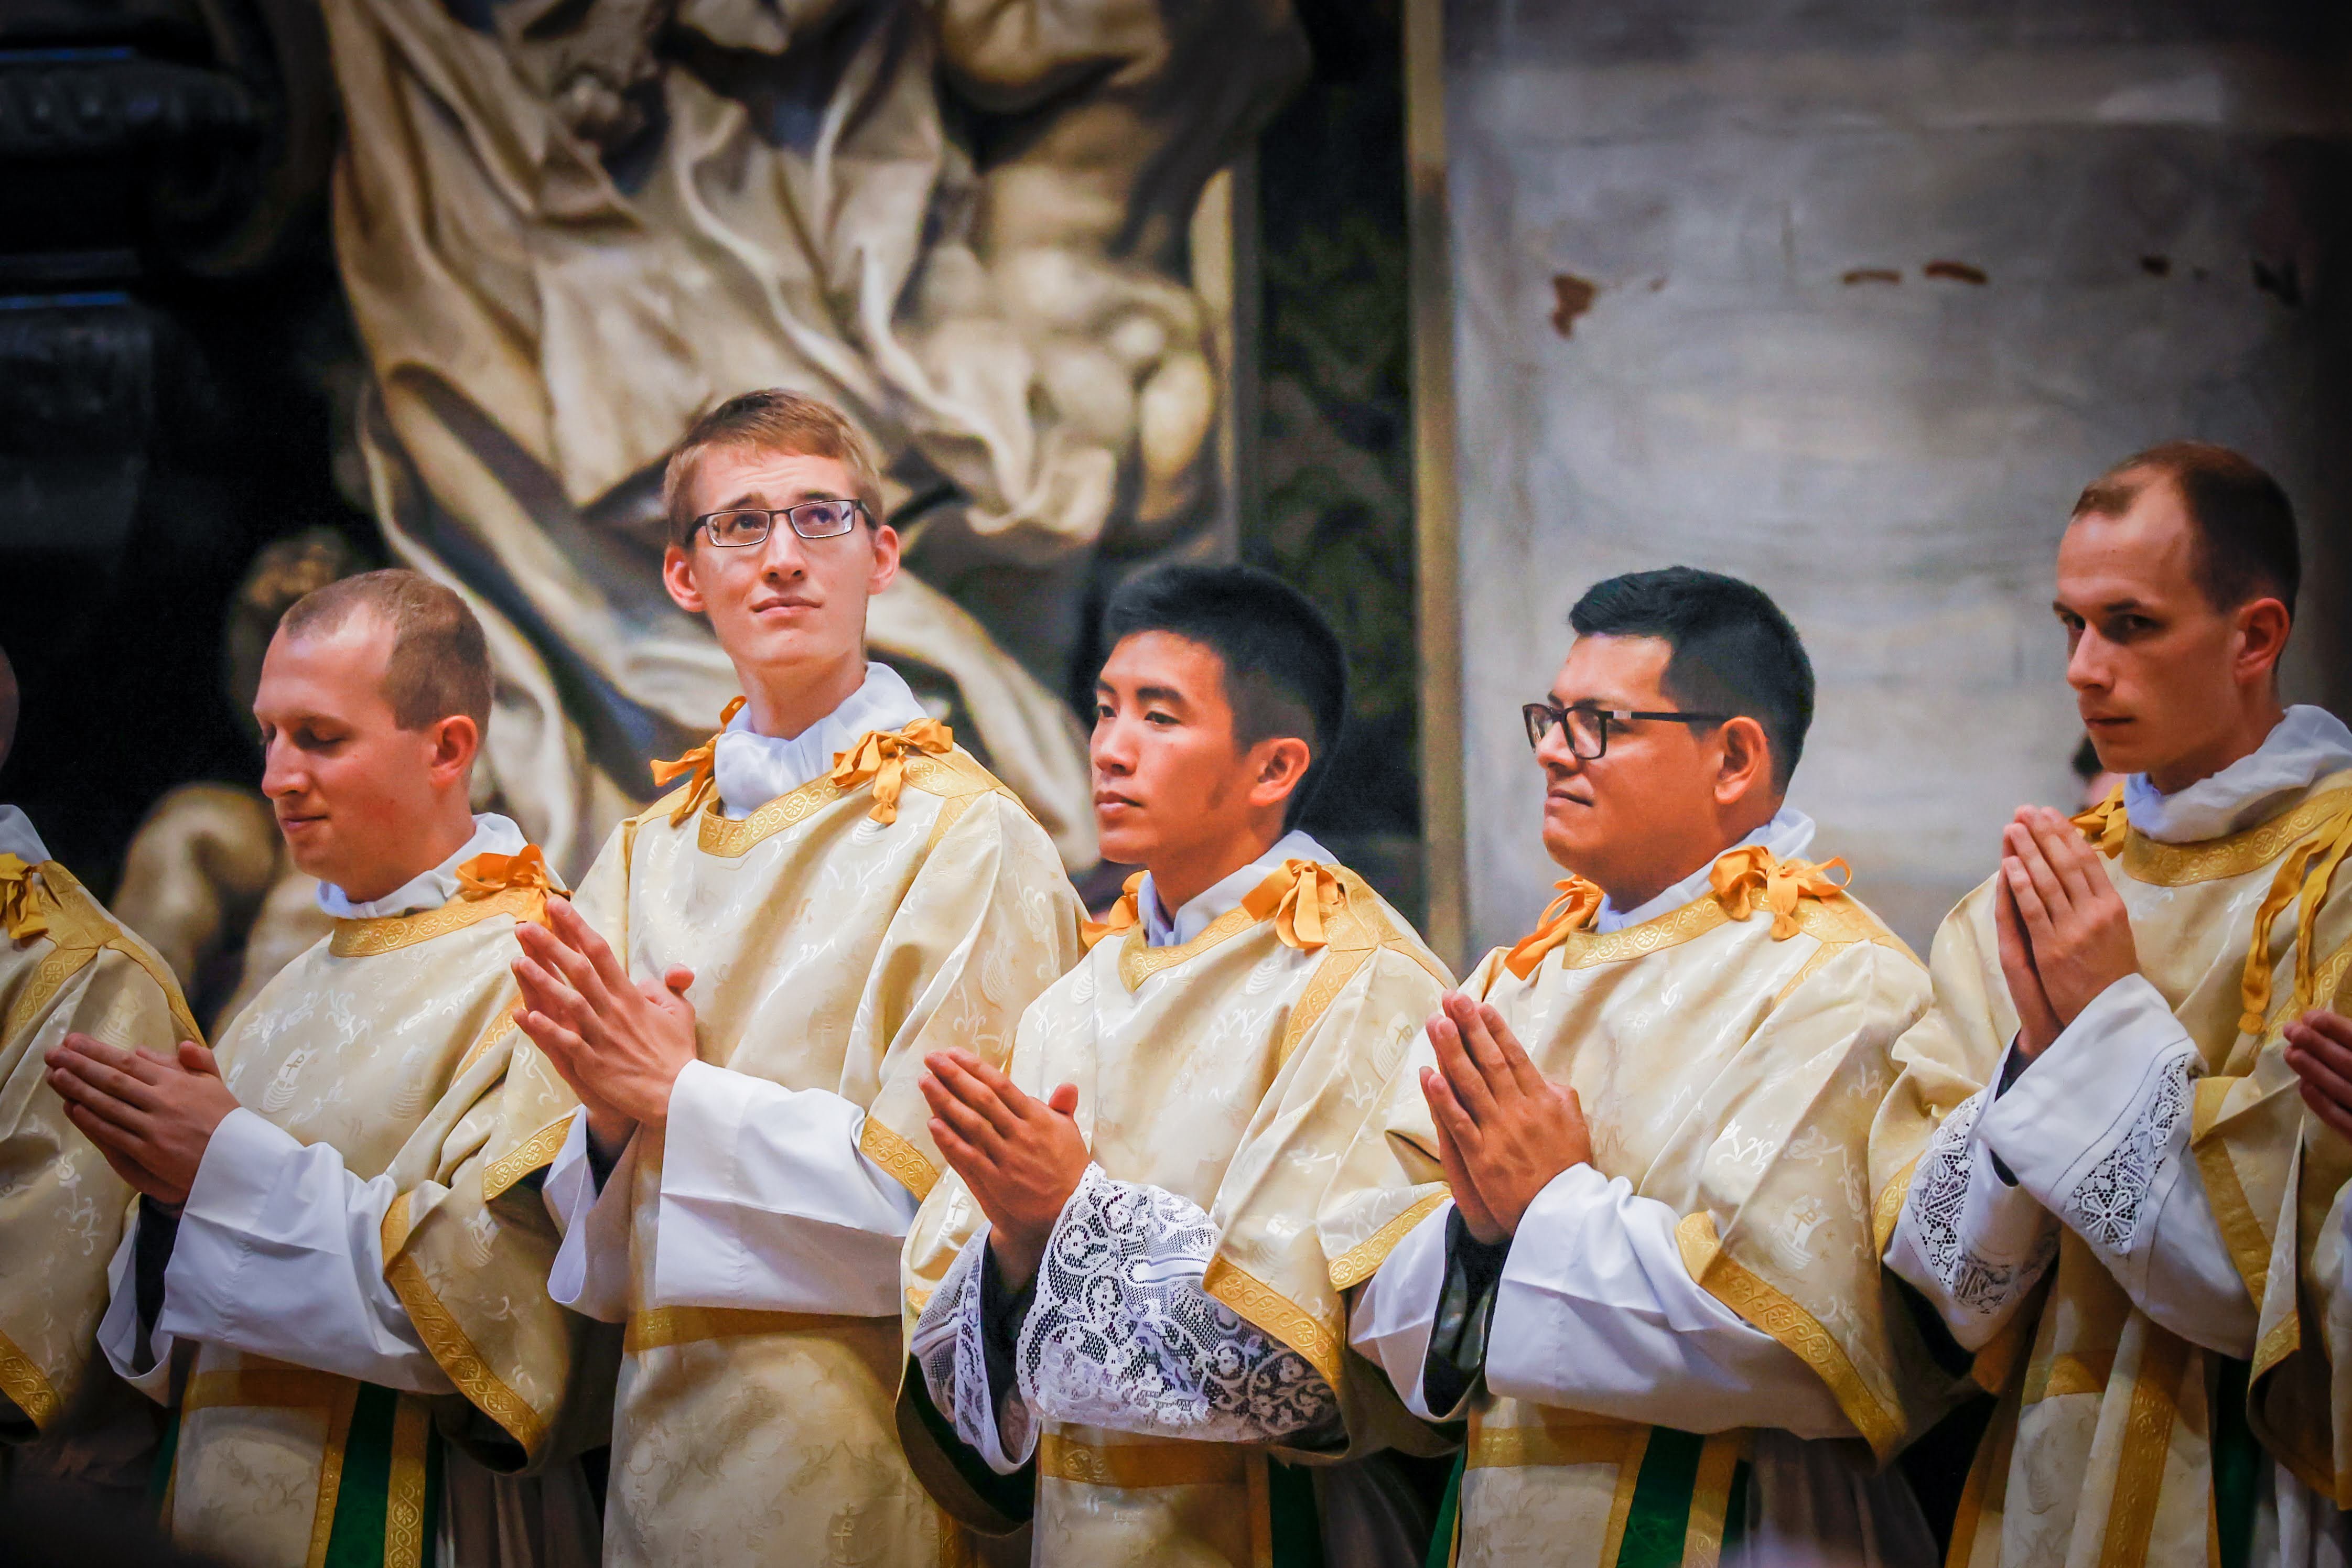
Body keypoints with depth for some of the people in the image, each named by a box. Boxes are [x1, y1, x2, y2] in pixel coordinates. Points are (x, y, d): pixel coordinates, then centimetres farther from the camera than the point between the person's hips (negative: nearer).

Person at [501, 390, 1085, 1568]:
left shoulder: (970, 841, -7)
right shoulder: (646, 858, 11)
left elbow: (944, 1194, -14)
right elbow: (585, 1247, 11)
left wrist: (679, 1098, -13)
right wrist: (611, 1122, -10)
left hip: (857, 1453, -5)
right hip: (664, 1424, 5)